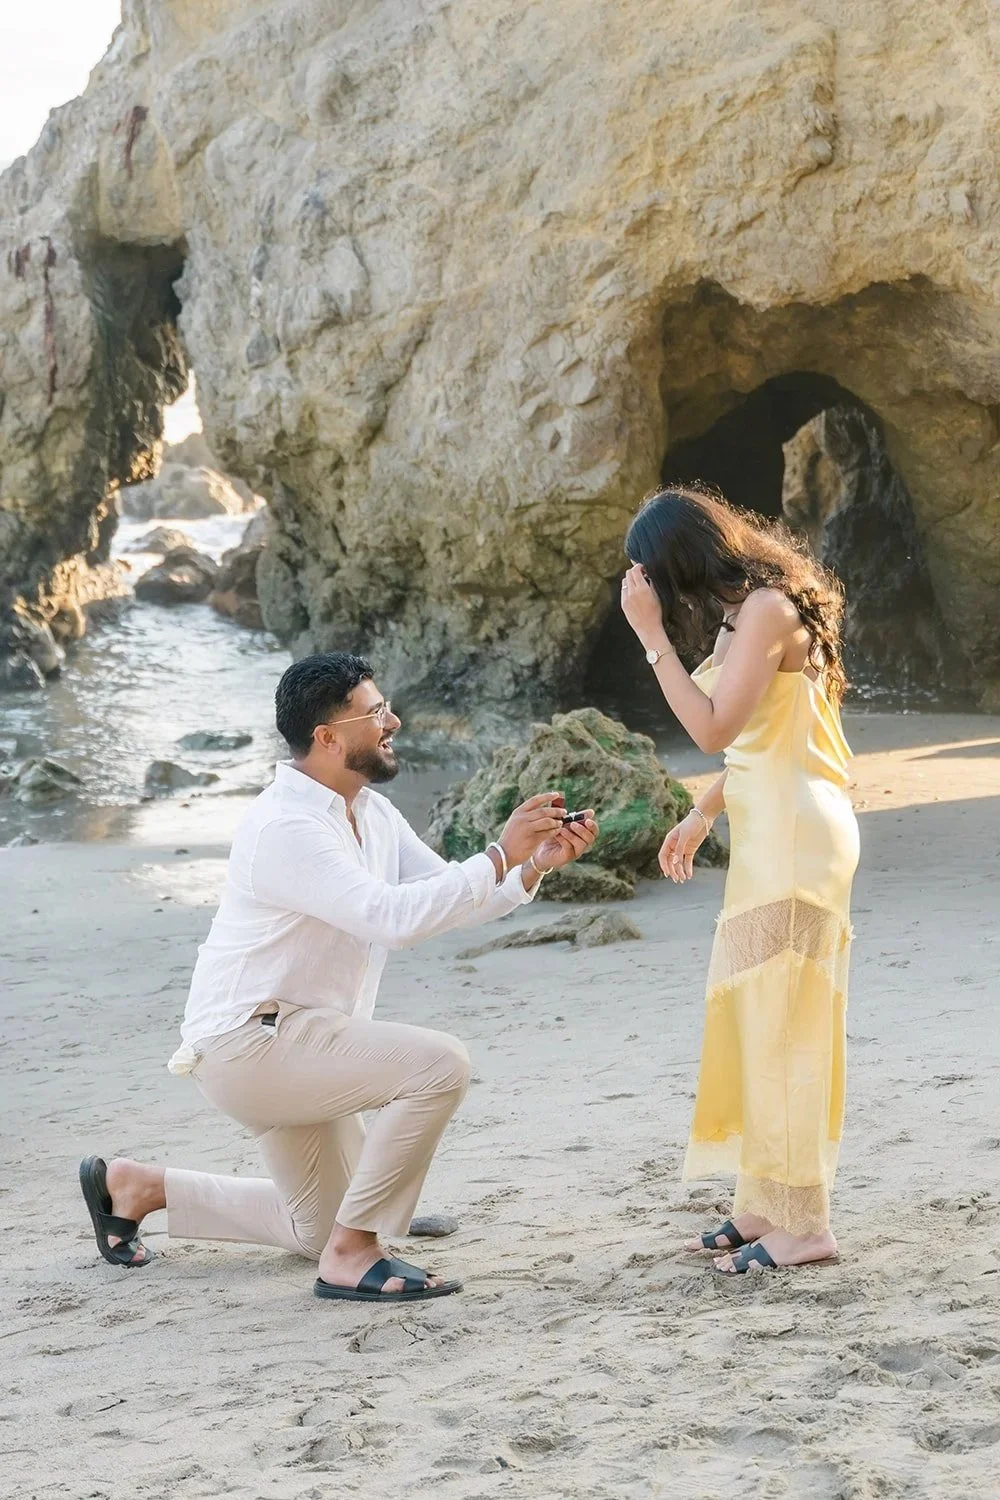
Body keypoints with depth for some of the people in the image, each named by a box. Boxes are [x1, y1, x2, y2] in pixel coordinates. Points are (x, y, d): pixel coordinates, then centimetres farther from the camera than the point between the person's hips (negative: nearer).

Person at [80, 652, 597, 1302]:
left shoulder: (372, 813, 7)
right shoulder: (286, 827, -23)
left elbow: (448, 897, 6)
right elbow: (392, 915, -34)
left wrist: (534, 866, -10)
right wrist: (500, 855, -30)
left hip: (295, 1042, 10)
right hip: (247, 1041, -10)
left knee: (320, 1229, 21)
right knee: (440, 1064, -27)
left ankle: (135, 1185, 30)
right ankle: (352, 1255, -17)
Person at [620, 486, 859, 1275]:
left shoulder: (766, 608, -15)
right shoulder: (751, 607, 15)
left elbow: (714, 728, -20)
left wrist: (654, 634, -17)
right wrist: (703, 814, 16)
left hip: (795, 833, -10)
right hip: (771, 831, 10)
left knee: (780, 1022, -7)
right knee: (754, 1018, 12)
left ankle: (802, 1223, -2)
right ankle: (767, 1204, 19)